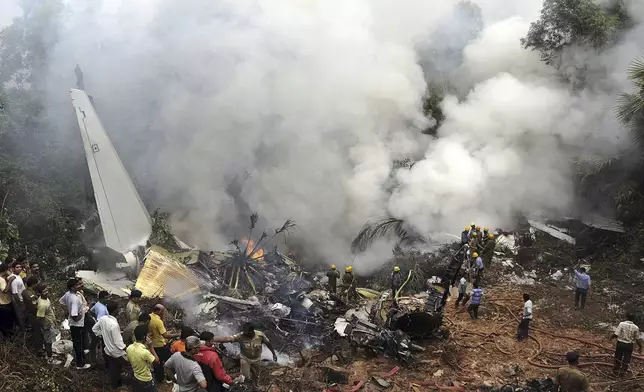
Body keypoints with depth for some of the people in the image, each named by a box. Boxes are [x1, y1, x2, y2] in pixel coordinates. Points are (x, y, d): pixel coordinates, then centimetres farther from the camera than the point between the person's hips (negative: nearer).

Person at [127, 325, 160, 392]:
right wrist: (151, 347, -18)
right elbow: (157, 361, -18)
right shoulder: (145, 352, -34)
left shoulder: (129, 348, -13)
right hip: (146, 382, -6)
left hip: (135, 379, 6)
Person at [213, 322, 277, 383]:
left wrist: (274, 353, 2)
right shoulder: (240, 336, -30)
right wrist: (213, 340, -52)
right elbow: (227, 339, -39)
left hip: (256, 359, 1)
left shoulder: (260, 335, -26)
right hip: (245, 359, -1)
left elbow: (268, 343, -9)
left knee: (255, 377, 16)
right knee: (246, 377, -4)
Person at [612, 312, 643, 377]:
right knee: (626, 360, 14)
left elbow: (616, 334, -18)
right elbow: (637, 339, -3)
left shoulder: (622, 324, -14)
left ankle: (616, 371, 29)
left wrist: (612, 337, 4)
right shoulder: (636, 327, -8)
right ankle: (622, 372, 19)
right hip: (629, 345, 0)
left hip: (620, 343, 0)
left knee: (618, 358, 17)